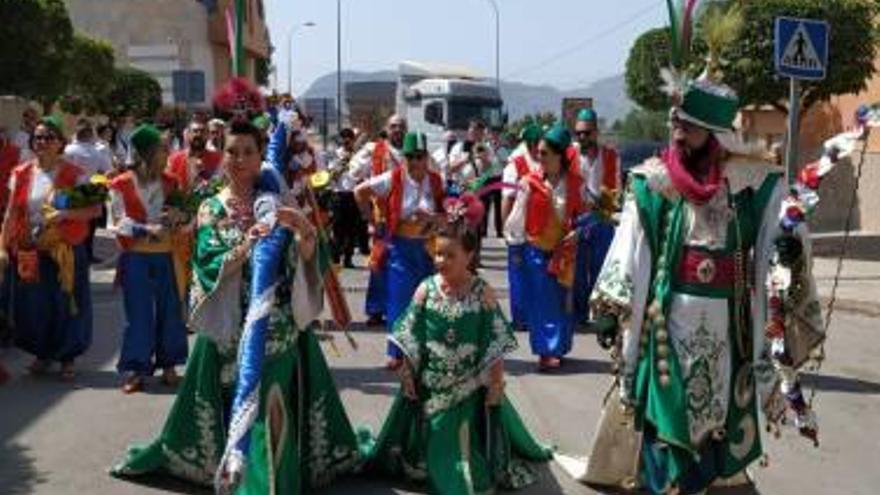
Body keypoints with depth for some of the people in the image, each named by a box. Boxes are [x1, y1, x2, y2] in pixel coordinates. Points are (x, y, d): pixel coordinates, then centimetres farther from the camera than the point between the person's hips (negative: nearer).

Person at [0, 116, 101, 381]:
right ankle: (42, 353, 28)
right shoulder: (22, 174, 4)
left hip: (66, 250, -3)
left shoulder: (74, 174, -5)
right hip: (30, 251, 3)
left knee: (66, 303, 4)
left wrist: (65, 214, -22)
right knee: (34, 304, 8)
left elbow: (95, 209, -9)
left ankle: (67, 358, 20)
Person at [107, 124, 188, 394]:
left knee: (169, 310, 6)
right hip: (135, 257, -4)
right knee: (138, 313, -1)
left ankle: (168, 365, 19)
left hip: (165, 256, 4)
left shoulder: (169, 183, 6)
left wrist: (172, 218, -11)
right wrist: (147, 229, -20)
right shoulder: (122, 185, -8)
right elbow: (116, 224, -10)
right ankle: (134, 369, 9)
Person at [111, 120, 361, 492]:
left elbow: (306, 257, -5)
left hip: (280, 326, 0)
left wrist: (304, 228, -25)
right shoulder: (212, 210, 3)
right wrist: (246, 245, -25)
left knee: (276, 404, -1)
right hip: (232, 327, 0)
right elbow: (209, 269, -9)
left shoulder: (276, 202, 4)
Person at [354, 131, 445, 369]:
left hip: (429, 246, 3)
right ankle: (396, 352, 10)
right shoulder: (393, 179, -9)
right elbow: (360, 192, -5)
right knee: (399, 299, -1)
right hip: (401, 246, -3)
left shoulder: (436, 181, -1)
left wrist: (435, 219, -14)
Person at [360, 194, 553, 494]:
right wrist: (407, 374, -2)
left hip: (471, 386, -1)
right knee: (430, 439, 13)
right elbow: (409, 341, -2)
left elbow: (496, 345, -8)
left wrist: (496, 382, -8)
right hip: (430, 383, 2)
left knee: (469, 440, 6)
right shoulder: (425, 290, -8)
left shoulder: (483, 293, -12)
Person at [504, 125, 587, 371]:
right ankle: (546, 351, 6)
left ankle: (557, 348, 23)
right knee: (541, 302, -1)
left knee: (563, 300, 9)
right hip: (536, 248, -2)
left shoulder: (575, 183, -1)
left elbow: (583, 213, 6)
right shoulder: (530, 182, -7)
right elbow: (518, 214, -3)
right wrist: (515, 243, -4)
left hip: (564, 250, 2)